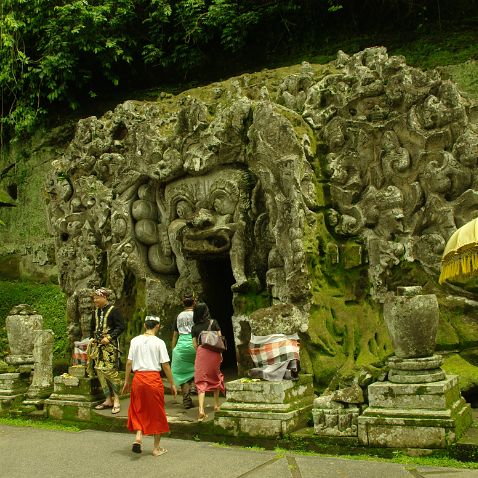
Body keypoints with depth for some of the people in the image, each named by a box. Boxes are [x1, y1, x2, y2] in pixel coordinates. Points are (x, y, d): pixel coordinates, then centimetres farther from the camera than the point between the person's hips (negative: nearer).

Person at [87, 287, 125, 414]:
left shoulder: (113, 310, -5)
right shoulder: (96, 312, 15)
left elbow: (121, 327, -10)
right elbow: (92, 327, 27)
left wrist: (109, 337, -17)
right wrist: (92, 338, 10)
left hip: (110, 346, -7)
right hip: (97, 346, 7)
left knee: (111, 371, -12)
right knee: (99, 372, 5)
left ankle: (116, 400, -4)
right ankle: (108, 400, 13)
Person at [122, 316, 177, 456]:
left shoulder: (135, 341, 2)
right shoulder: (159, 342, -6)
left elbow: (129, 362, 3)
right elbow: (165, 365, -6)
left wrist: (126, 381, 12)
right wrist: (172, 384, 2)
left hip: (138, 377, 2)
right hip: (154, 378, -2)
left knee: (138, 410, 17)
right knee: (156, 413, 10)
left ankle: (138, 437, -4)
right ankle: (156, 448, 16)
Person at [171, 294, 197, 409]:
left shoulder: (179, 316, 10)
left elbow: (175, 335, 14)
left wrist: (173, 350, 20)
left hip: (181, 345, 3)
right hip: (193, 344, -3)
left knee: (183, 373, 6)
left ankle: (186, 399, 2)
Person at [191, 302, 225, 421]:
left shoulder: (194, 327, 5)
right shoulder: (213, 323, 3)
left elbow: (195, 344, 3)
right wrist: (220, 353, 12)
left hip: (201, 352, -1)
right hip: (214, 352, 1)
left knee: (201, 381, -1)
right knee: (215, 377, 21)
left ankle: (201, 409, -16)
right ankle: (216, 405, 30)